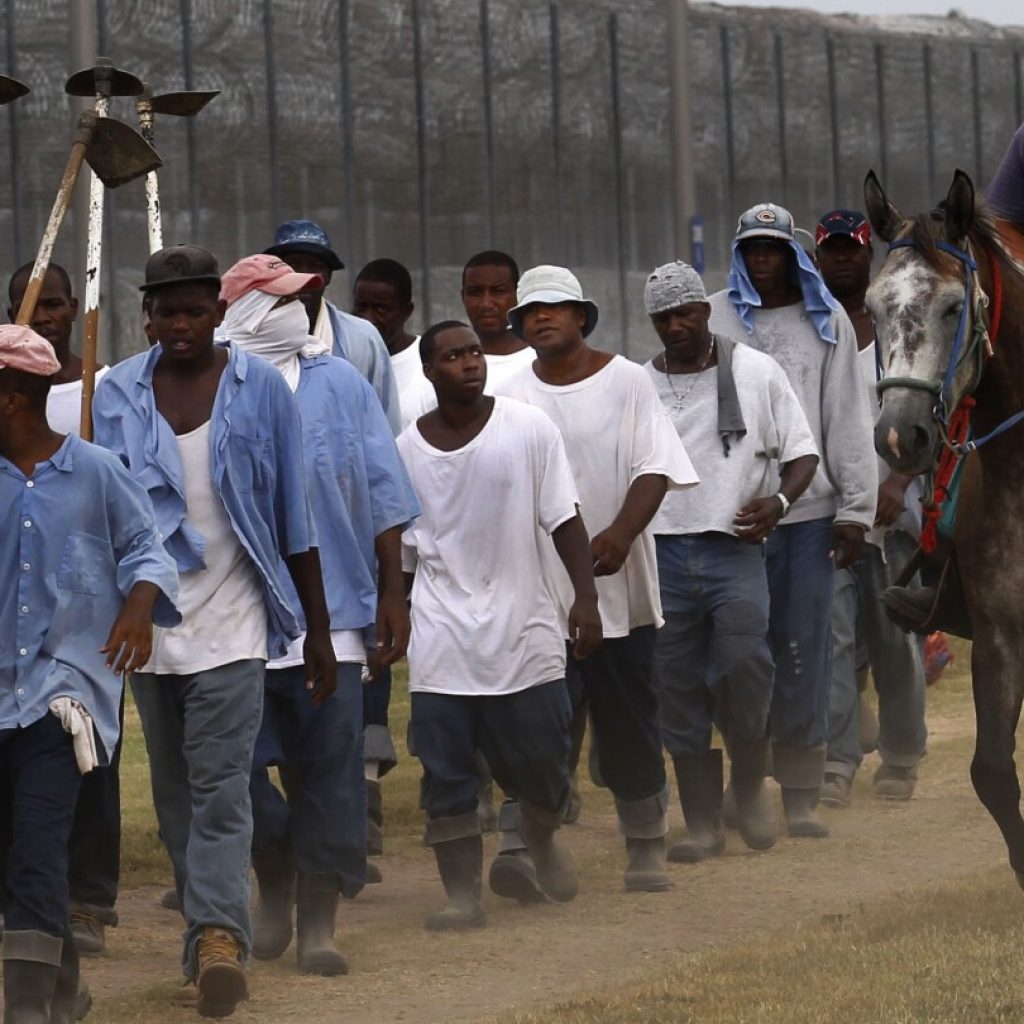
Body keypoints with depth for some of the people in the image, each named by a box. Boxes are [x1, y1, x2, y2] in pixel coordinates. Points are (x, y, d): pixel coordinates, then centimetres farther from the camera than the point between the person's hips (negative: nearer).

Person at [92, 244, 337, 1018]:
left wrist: (320, 630, 4)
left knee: (220, 788, -14)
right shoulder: (115, 395, 5)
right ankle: (213, 933, 16)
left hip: (231, 620, -3)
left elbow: (296, 518, 4)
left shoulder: (261, 389, 0)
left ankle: (219, 935, -22)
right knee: (175, 793, 8)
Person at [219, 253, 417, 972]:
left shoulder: (340, 384, 8)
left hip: (331, 610, 2)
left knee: (329, 766, 0)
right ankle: (275, 882, 24)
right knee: (238, 764, -4)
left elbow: (383, 496, 11)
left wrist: (392, 594, 7)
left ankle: (318, 921, 8)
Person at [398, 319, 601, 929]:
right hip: (441, 642, 1)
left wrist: (587, 598, -9)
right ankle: (464, 896, 5)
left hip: (524, 631, -1)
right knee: (447, 776, -2)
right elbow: (399, 551, 12)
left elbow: (564, 520, -1)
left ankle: (543, 838, 37)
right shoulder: (407, 449, 4)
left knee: (542, 765, 5)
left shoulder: (529, 429, -2)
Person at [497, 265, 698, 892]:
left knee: (631, 724, 6)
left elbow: (654, 468, -6)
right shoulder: (513, 399, 6)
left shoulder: (627, 382, 2)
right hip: (537, 590, 1)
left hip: (619, 583, -1)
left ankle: (647, 850, 17)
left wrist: (622, 533, -22)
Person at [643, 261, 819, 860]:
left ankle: (752, 782, 1)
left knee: (743, 659, -23)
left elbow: (802, 452, 6)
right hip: (661, 552, 3)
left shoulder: (756, 372, 4)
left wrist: (780, 500, -13)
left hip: (733, 545, -3)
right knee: (678, 690, 2)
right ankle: (702, 825, 10)